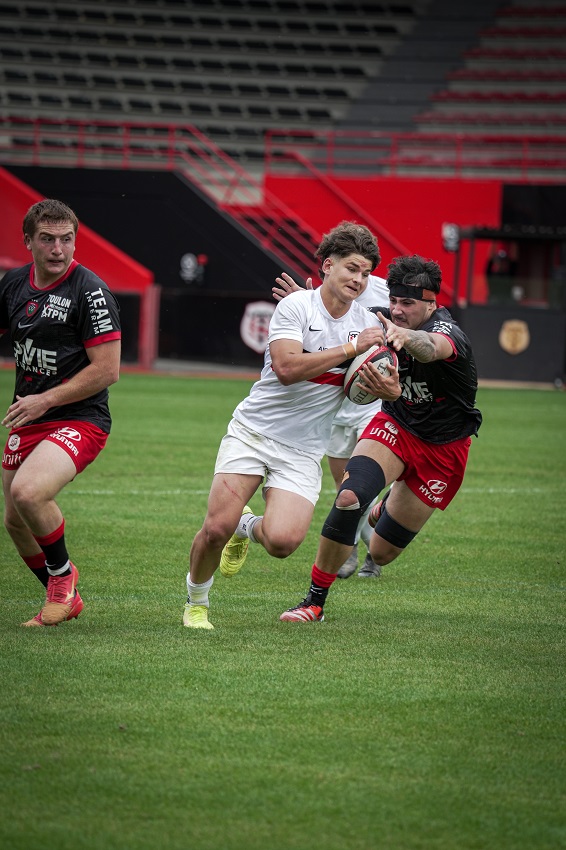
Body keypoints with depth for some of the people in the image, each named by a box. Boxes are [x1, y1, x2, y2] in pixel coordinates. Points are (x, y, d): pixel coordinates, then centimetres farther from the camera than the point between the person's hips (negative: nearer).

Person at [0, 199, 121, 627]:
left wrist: (46, 399, -17)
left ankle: (62, 572, -3)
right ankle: (65, 599, 35)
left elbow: (107, 370, -17)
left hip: (79, 420, -7)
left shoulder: (90, 292, -14)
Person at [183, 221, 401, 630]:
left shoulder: (367, 323, 6)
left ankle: (248, 527, 19)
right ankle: (196, 602, 14)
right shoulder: (296, 305, -10)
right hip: (253, 431, -3)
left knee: (282, 541, -18)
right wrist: (350, 348, -21)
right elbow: (287, 368, -23)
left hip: (303, 452, 3)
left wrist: (386, 386, -13)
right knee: (217, 528, -16)